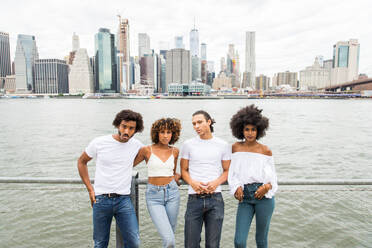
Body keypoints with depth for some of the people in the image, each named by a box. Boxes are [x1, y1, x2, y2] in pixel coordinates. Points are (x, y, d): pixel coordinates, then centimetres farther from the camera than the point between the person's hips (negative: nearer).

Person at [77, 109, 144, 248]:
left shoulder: (136, 145, -1)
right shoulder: (99, 143, -5)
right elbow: (81, 162, 9)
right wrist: (90, 189, 4)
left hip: (124, 200, 1)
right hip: (101, 200, 0)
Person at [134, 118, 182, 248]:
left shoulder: (174, 151, 6)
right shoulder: (147, 150, -4)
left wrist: (177, 175, 3)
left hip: (172, 193, 3)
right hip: (154, 195, -3)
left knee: (170, 235, 14)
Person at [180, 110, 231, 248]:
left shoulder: (223, 145, 5)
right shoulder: (188, 145, 5)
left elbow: (227, 171, 10)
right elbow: (184, 170, 9)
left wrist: (216, 182, -10)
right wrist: (192, 183, -10)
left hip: (215, 198, 0)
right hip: (194, 199, 0)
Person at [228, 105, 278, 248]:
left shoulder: (265, 151, 0)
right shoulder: (236, 147, 5)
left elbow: (272, 176, 7)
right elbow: (232, 173, 9)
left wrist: (267, 186, -13)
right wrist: (236, 187, -7)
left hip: (264, 196, -1)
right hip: (245, 197, 2)